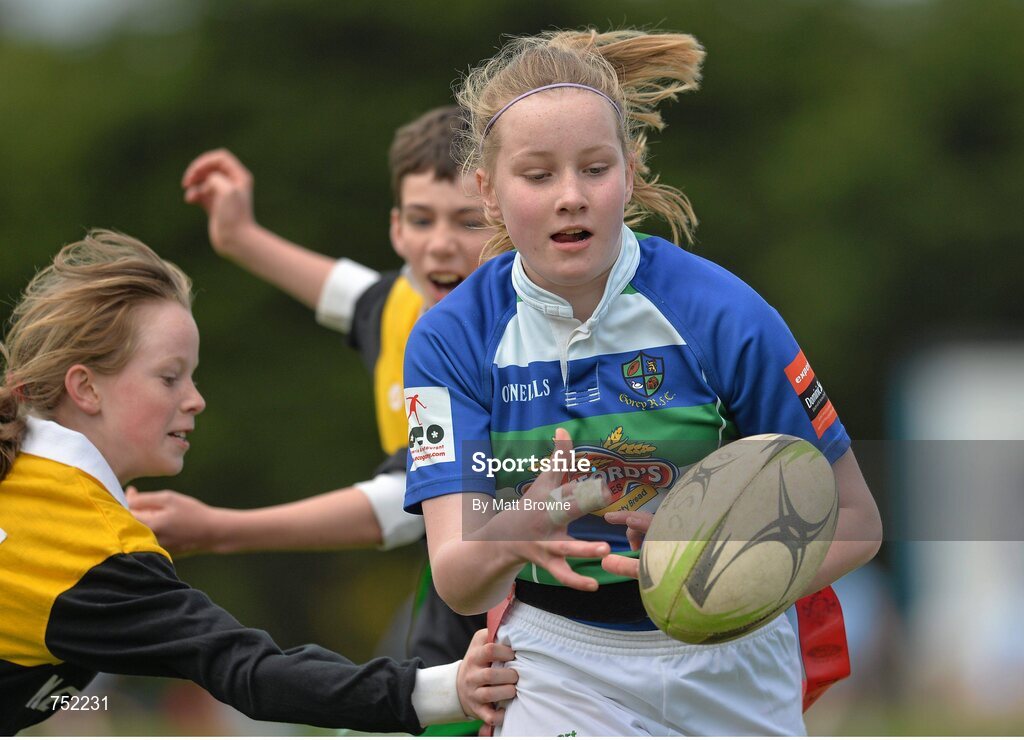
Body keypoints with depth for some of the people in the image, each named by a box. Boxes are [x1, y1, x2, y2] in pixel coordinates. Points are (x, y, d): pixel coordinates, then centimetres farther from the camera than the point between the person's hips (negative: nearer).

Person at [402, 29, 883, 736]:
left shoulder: (724, 314, -17)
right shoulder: (453, 338, -13)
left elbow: (855, 520, -10)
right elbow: (457, 584, -21)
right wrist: (512, 538, -45)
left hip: (733, 674, 0)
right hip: (560, 670, 0)